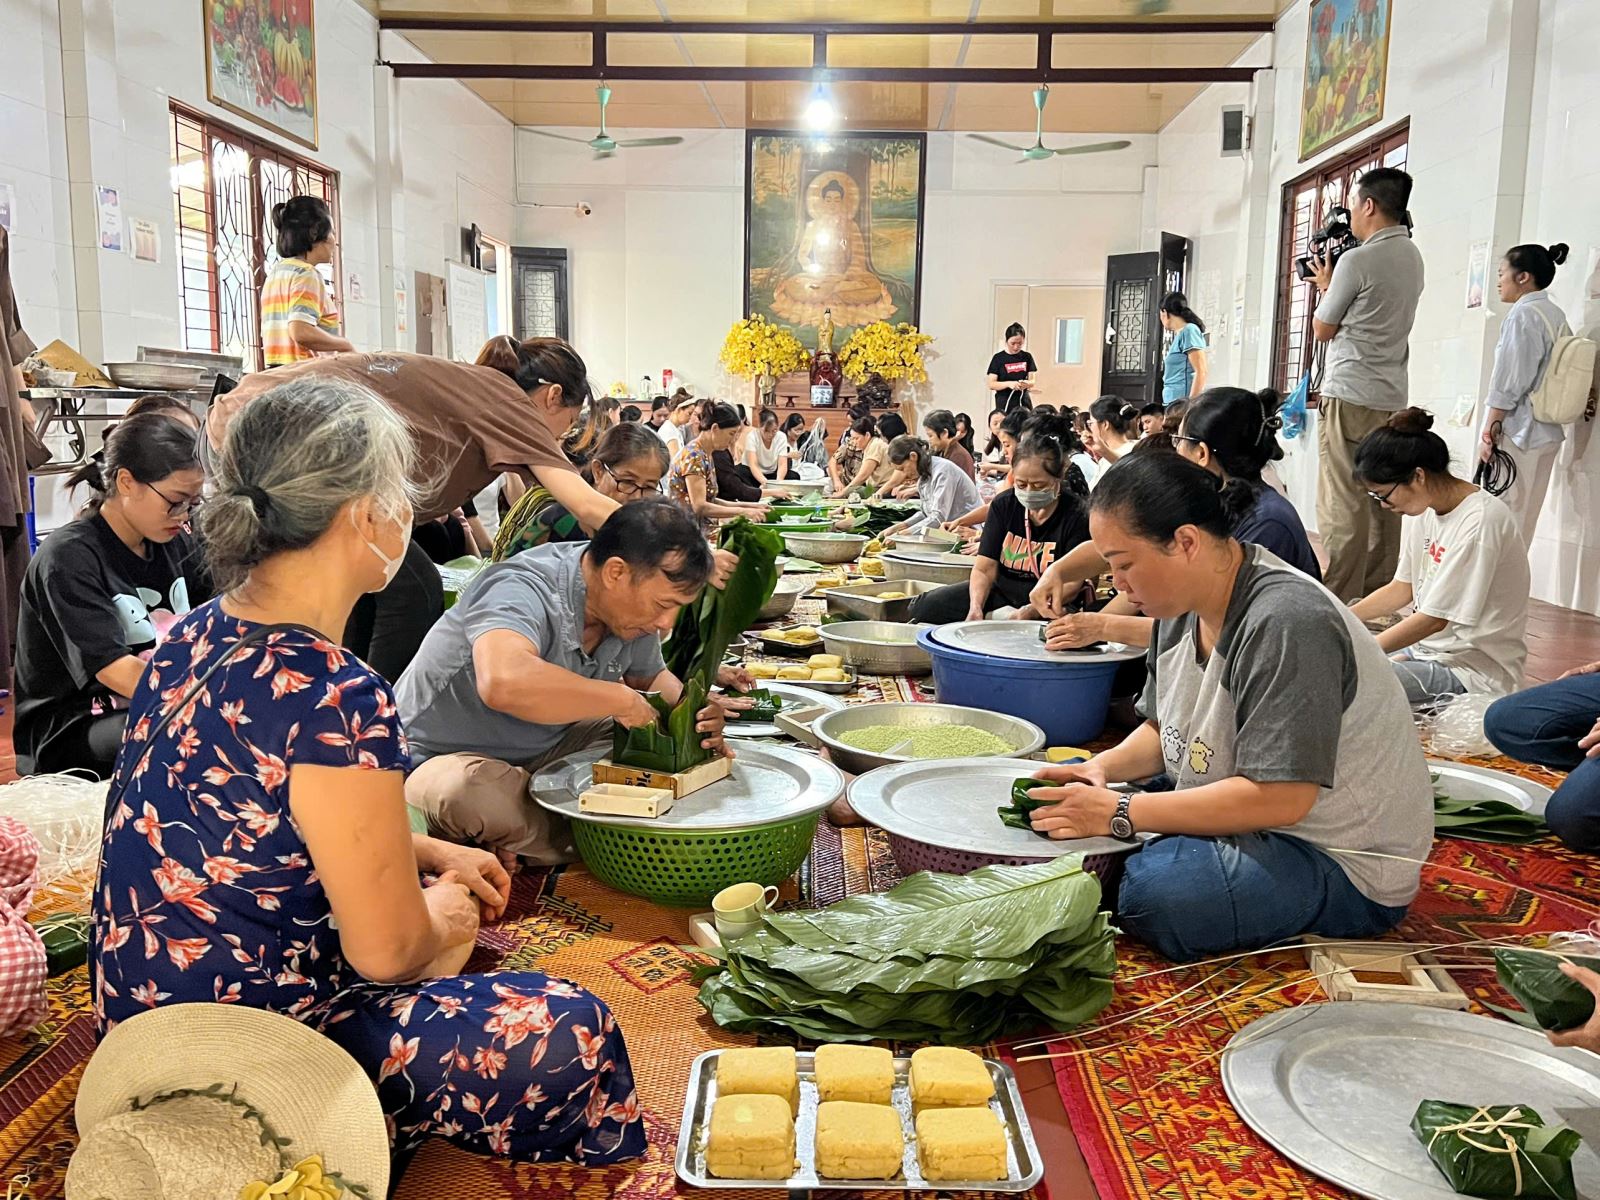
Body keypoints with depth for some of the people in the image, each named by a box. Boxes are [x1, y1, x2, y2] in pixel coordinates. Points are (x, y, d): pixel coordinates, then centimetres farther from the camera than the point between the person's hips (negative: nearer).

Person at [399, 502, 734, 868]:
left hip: (545, 750, 7)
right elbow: (504, 682, -52)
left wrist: (694, 713, -12)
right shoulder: (522, 592, -31)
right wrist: (622, 700, -39)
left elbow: (651, 677, 12)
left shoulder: (632, 603, -7)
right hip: (442, 761, -7)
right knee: (471, 790, -40)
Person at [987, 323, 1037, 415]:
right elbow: (991, 384, -5)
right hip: (1004, 403, -2)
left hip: (1024, 402, 3)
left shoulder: (1027, 357, 8)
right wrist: (1008, 384, -22)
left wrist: (1027, 384, -16)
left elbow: (1032, 381, 7)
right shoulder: (998, 358, -2)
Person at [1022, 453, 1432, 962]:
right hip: (1248, 822, 8)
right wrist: (1104, 766, -8)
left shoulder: (1287, 624, -27)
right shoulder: (1184, 606, 1)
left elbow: (1279, 798, -31)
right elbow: (1163, 729, 14)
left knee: (1155, 889, -32)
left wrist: (1119, 813, -28)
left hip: (1347, 864, -8)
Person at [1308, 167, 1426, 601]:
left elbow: (1322, 329, -1)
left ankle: (1340, 602, -7)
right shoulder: (1412, 257, 14)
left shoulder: (1356, 261, -11)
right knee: (1383, 502, 8)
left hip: (1349, 395, -8)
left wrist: (1325, 286, 15)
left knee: (1343, 505, -7)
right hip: (1392, 398, 8)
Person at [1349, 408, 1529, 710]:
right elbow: (1402, 589, 13)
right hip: (1427, 647, 9)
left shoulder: (1480, 522, -21)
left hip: (1475, 671, -9)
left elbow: (1434, 619, -21)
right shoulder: (1424, 509, 4)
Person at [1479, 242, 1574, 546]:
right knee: (1523, 520, 11)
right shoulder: (1557, 315, 14)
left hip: (1516, 431, -9)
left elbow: (1508, 384, -15)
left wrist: (1489, 432, -13)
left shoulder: (1523, 314, -11)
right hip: (1547, 432, 9)